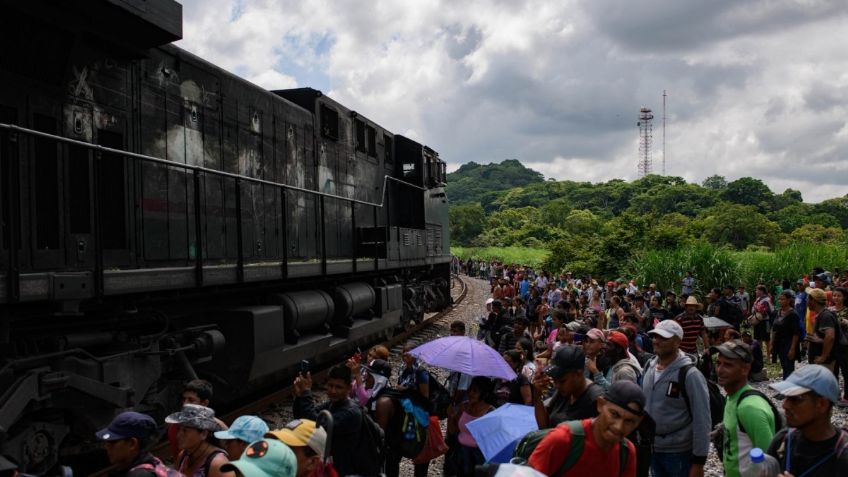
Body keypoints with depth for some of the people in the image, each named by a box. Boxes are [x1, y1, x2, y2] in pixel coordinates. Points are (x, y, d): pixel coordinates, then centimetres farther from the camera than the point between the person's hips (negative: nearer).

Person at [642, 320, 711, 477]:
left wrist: (698, 461, -16)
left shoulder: (690, 375, -17)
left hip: (680, 453, -6)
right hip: (652, 449, 6)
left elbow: (702, 421, -16)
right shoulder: (649, 368, 2)